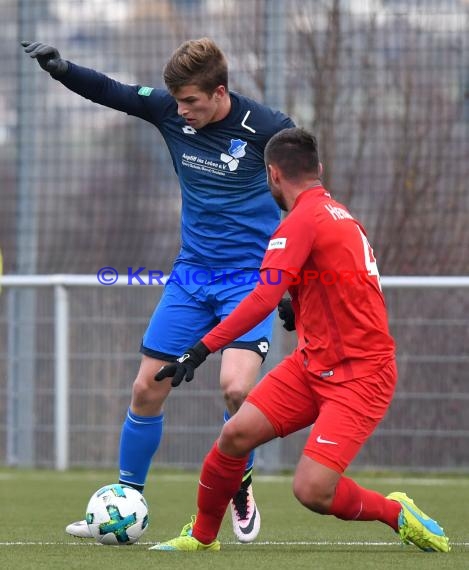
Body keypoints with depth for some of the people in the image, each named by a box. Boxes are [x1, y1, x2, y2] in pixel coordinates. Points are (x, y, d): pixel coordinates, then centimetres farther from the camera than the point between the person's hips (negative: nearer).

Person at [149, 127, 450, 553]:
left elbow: (263, 300, -25)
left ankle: (397, 513, 8)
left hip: (359, 376, -9)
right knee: (236, 434, -2)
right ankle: (202, 537, 14)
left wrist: (201, 350, -26)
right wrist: (301, 308, 26)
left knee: (312, 491, -18)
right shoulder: (340, 215, 11)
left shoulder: (302, 220, -16)